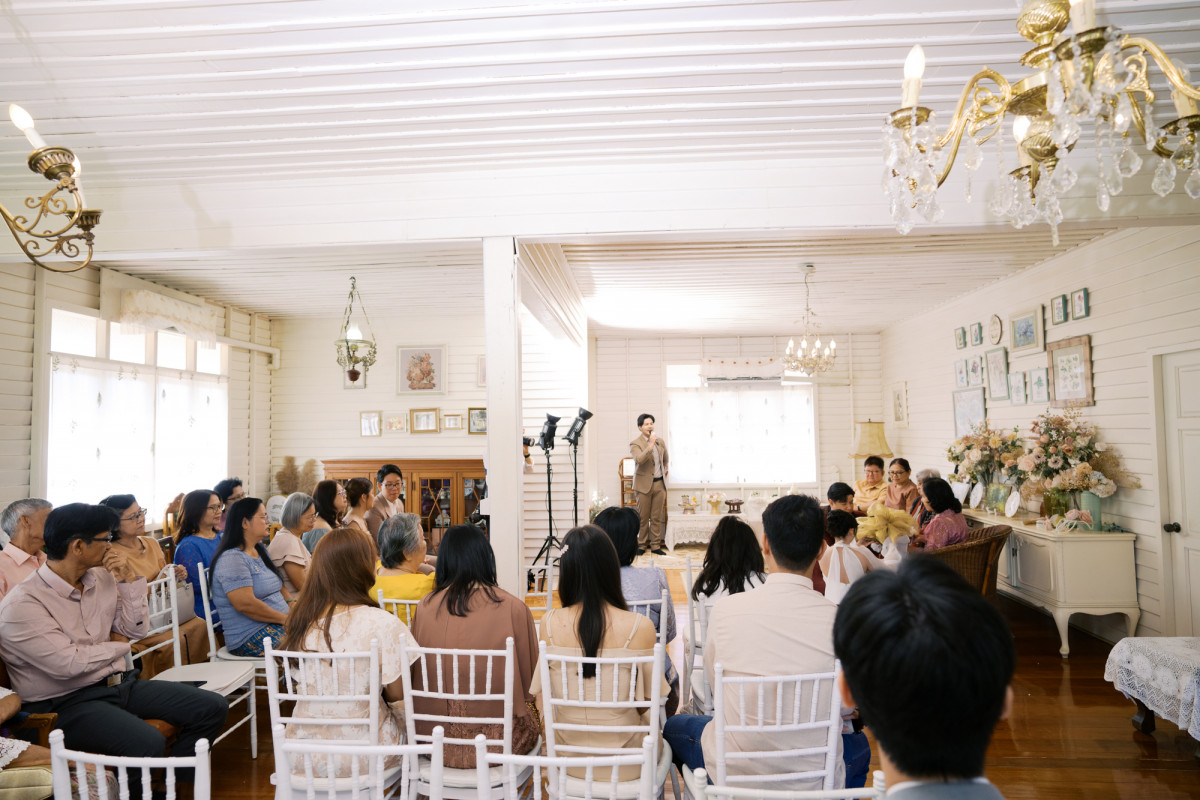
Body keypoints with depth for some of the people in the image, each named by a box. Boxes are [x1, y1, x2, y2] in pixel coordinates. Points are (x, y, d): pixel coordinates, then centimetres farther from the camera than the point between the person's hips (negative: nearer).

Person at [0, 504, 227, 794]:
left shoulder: (101, 577, 7)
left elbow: (136, 629, 9)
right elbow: (68, 664, -23)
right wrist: (119, 646, -5)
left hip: (120, 683, 8)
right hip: (67, 703, -8)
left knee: (213, 707, -3)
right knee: (147, 743, -34)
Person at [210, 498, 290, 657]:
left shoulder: (261, 550, 19)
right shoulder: (231, 559, -12)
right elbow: (245, 604, -21)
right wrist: (286, 619, -16)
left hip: (278, 625, 9)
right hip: (250, 638, -9)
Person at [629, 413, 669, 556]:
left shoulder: (660, 442, 11)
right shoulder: (635, 444, -6)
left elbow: (666, 460, 27)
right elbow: (639, 459, -24)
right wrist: (651, 445, -25)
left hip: (659, 483, 4)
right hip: (645, 484, -4)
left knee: (657, 517, 6)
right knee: (643, 518, 2)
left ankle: (655, 545, 14)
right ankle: (641, 545, 13)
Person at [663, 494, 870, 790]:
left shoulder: (726, 609, -16)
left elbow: (715, 687, 0)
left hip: (733, 774, 0)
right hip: (814, 780, 1)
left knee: (674, 726, 30)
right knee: (860, 743, 35)